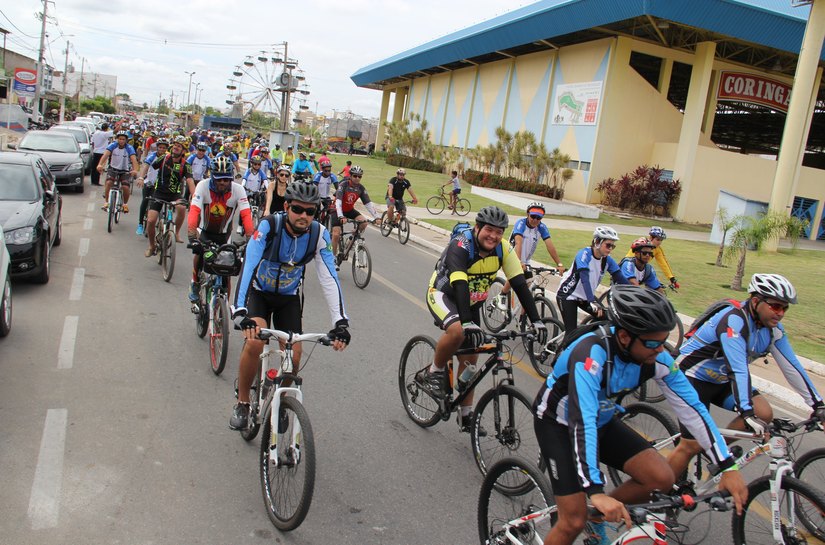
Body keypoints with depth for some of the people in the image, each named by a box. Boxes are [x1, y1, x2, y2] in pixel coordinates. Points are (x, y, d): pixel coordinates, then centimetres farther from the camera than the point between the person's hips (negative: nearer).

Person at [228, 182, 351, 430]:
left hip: (289, 297, 3)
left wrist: (340, 321, -35)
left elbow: (329, 278, -25)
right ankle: (242, 403, -4)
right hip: (259, 292, -2)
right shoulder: (269, 226, -29)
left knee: (294, 355, -9)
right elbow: (248, 266, -38)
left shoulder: (319, 234, -21)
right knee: (254, 342, -26)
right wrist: (240, 313, -51)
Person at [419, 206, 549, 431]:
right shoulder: (461, 246, -30)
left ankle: (467, 415, 19)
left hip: (472, 302, 6)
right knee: (457, 330, -36)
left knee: (470, 357, 6)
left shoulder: (503, 249, -14)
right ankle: (433, 374, -11)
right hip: (443, 294, -5)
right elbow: (460, 285, -41)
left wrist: (536, 321, -24)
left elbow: (520, 284, -16)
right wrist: (468, 322, -52)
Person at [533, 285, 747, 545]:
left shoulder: (655, 355, -17)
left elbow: (692, 407, -12)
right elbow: (582, 422, -43)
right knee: (574, 522, -12)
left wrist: (728, 467, -16)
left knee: (662, 479, -10)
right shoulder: (591, 355, -36)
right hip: (559, 425, -6)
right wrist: (596, 492, -49)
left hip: (603, 421, 6)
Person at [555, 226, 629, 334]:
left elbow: (621, 279, -10)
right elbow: (584, 278, -35)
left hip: (585, 297, 7)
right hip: (568, 296, -7)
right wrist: (593, 302, -45)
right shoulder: (584, 254, -24)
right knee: (572, 332, -12)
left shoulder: (607, 260, -6)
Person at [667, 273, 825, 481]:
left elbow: (792, 366, -2)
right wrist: (748, 415, -43)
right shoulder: (733, 320, -29)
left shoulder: (773, 328, -5)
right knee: (691, 445, -11)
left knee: (764, 413, -12)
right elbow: (738, 370, -37)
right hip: (693, 377, -8)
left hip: (721, 380, 8)